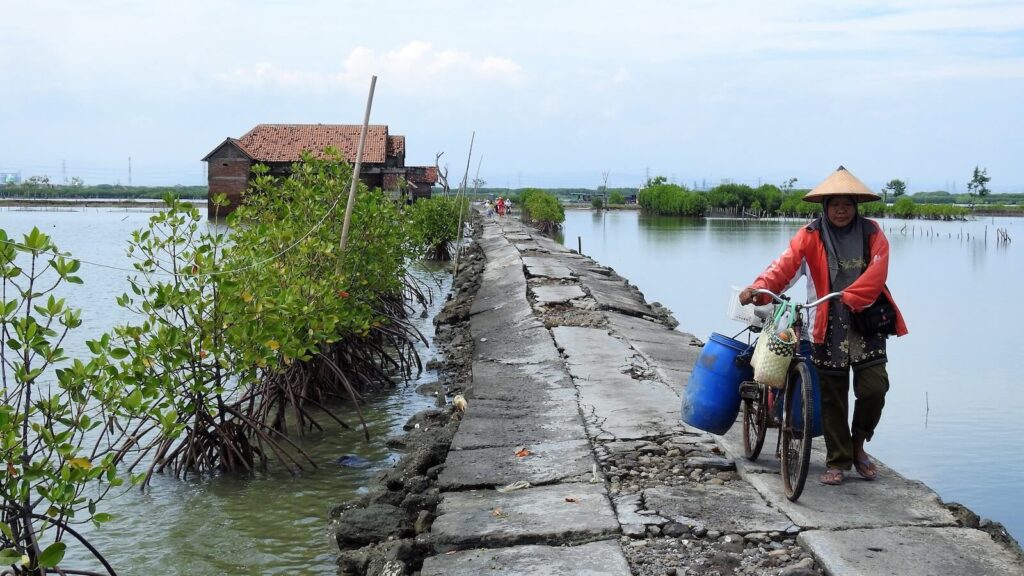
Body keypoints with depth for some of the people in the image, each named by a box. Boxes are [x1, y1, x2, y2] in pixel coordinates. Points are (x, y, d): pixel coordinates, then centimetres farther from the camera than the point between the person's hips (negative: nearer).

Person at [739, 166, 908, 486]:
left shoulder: (872, 233, 3)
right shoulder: (811, 235, 0)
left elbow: (876, 274, -12)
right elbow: (785, 265, -15)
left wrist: (848, 297, -29)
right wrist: (758, 289, -33)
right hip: (828, 326, 0)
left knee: (873, 390, -6)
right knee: (833, 397, 5)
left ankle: (858, 445, 21)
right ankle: (838, 461, 19)